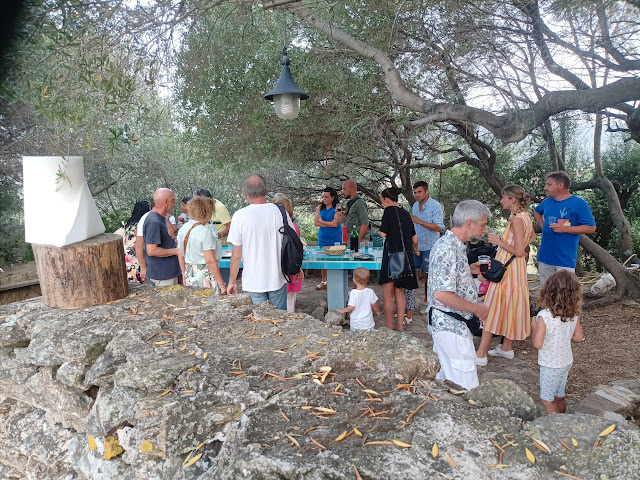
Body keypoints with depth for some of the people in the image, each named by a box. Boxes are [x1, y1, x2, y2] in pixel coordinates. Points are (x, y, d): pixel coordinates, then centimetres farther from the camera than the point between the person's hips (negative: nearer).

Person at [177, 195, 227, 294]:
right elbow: (210, 261, -21)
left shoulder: (183, 229, 7)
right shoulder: (205, 231, -17)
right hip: (204, 276, -8)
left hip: (189, 276, 8)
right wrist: (222, 285, -18)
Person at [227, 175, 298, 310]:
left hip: (254, 282, -2)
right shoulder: (280, 211, -6)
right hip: (278, 279, 2)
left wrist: (232, 281, 4)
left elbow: (236, 254, -9)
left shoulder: (240, 216, -12)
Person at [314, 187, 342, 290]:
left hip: (335, 238, -4)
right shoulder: (320, 207, 7)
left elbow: (335, 224, -14)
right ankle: (324, 281, 18)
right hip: (323, 237, 4)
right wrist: (329, 224, -9)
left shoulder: (338, 208, -5)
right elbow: (315, 222, -1)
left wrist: (322, 221, -5)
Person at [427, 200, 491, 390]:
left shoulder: (452, 244, 10)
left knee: (447, 377, 21)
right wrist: (477, 309, -18)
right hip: (451, 325, -10)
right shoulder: (448, 249, -24)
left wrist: (470, 270, 9)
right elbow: (441, 294, -29)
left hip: (445, 322, 10)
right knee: (466, 385, -2)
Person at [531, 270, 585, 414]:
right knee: (559, 397, 24)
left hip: (550, 365, -6)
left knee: (547, 400, 11)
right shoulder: (574, 314, -10)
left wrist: (534, 327, -9)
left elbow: (537, 344, -24)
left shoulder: (544, 316, -27)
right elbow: (579, 337, 3)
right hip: (567, 362, 7)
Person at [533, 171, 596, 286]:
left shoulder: (578, 203, -7)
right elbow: (537, 212, 33)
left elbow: (591, 228, -10)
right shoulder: (547, 201, 11)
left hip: (565, 259, -6)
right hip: (545, 256, 6)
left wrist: (565, 229, -19)